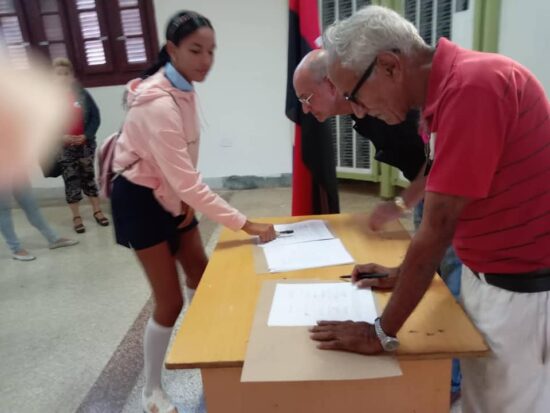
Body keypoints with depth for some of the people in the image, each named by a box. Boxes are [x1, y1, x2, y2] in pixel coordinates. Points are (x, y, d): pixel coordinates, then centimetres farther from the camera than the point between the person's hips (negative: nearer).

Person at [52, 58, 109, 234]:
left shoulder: (82, 94, -1)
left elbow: (96, 117, -1)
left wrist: (86, 136, -13)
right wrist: (61, 137, -17)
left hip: (85, 144, 1)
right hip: (63, 147, -1)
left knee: (89, 177, 12)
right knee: (71, 181, 5)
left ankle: (97, 211, 23)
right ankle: (76, 217, 15)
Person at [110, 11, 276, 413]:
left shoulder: (183, 88, -2)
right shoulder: (159, 105, -30)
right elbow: (188, 182, -33)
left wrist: (183, 203, -4)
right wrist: (246, 224, -31)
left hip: (170, 193, 8)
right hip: (141, 200, -8)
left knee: (203, 278, 14)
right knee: (170, 301, -2)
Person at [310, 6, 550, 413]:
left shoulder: (471, 86, -27)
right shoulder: (447, 87, 2)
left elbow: (438, 228, -27)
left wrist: (383, 333, -18)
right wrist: (403, 274, 11)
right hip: (484, 275, 8)